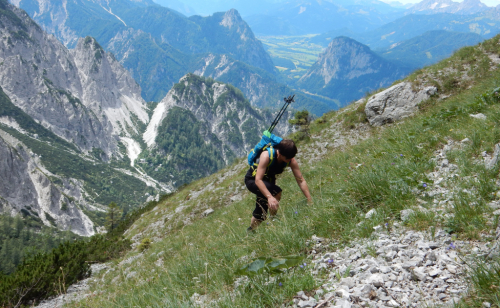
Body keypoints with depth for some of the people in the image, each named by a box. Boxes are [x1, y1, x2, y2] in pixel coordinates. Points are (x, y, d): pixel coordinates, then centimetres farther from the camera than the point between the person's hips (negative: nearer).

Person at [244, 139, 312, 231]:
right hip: (252, 180, -6)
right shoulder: (266, 156, -38)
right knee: (276, 192, -34)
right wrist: (269, 197, -57)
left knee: (260, 214, 2)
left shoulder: (291, 160, -23)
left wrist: (310, 202, -24)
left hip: (268, 180, 6)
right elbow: (258, 180, -43)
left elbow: (301, 181, -19)